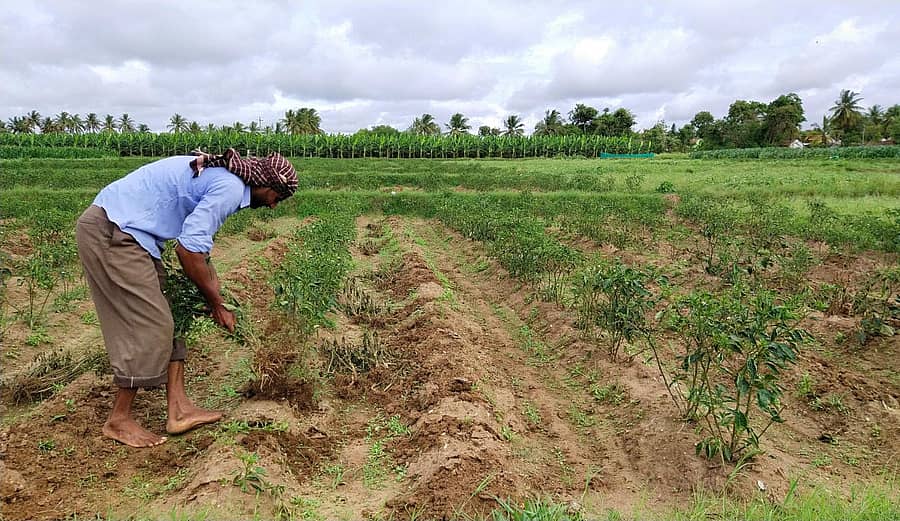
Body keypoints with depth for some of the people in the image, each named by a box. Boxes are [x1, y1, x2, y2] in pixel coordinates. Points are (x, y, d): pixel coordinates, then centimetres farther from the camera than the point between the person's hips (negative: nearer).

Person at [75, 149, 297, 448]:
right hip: (112, 234, -11)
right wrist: (217, 303, -9)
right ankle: (118, 421, 11)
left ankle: (178, 409, 11)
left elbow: (198, 246, 24)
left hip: (116, 231, 11)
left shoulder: (216, 174, 16)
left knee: (165, 323, 9)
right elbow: (188, 249, -22)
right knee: (150, 327, -4)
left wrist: (215, 297, 21)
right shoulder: (232, 187, -16)